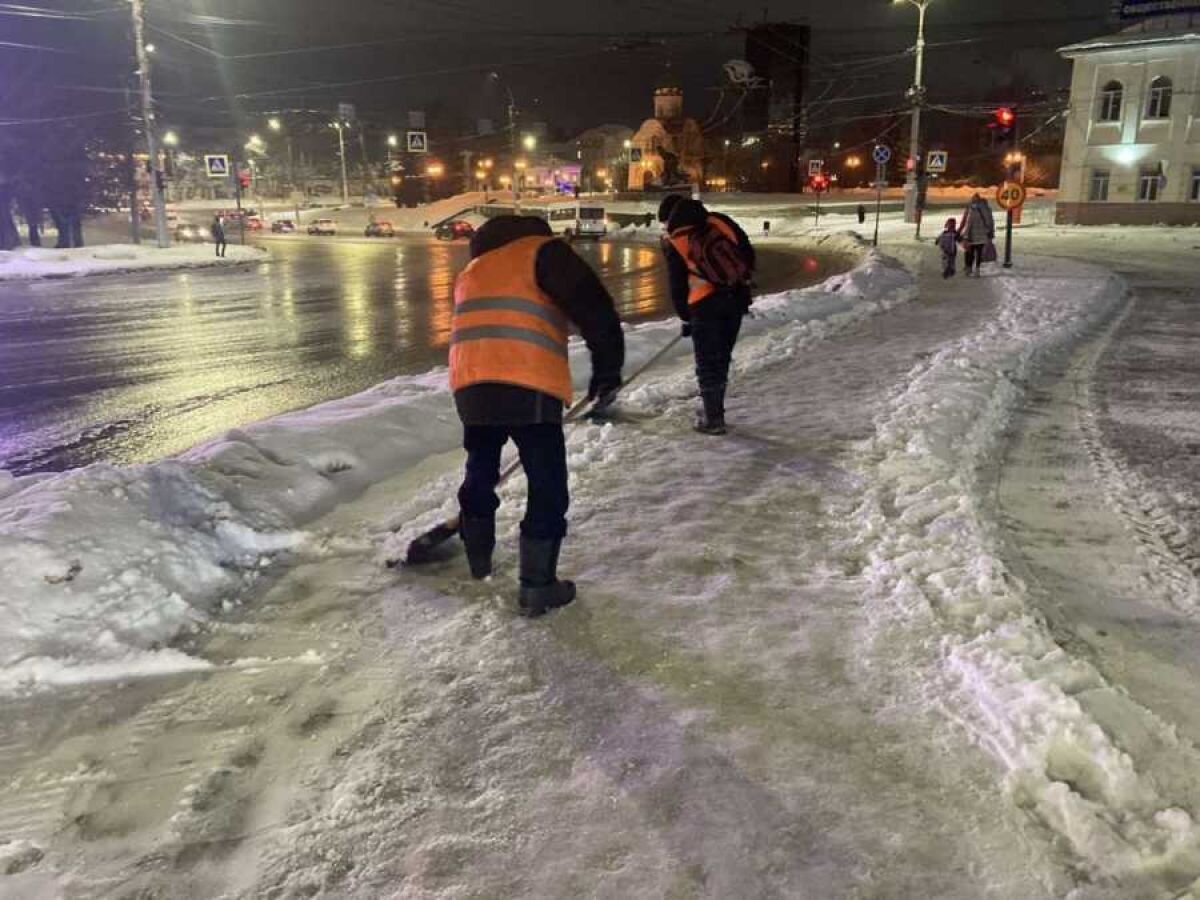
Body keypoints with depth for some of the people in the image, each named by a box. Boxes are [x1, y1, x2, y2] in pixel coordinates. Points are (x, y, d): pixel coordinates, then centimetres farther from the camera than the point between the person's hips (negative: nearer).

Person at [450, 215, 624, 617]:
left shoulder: (471, 272, 30)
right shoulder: (542, 250, 8)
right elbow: (592, 306, -6)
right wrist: (607, 365, 0)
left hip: (470, 385, 7)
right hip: (527, 387, -6)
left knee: (480, 471, 26)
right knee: (548, 487, 4)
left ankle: (477, 560, 41)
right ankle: (537, 587, 7)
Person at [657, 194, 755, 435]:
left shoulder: (674, 242, 2)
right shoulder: (720, 220, 8)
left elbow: (677, 285, 5)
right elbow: (748, 252, 8)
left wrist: (686, 317, 14)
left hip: (705, 303, -4)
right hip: (737, 297, 4)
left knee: (708, 362, 7)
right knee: (722, 357, 17)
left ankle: (713, 419, 9)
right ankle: (714, 408, 31)